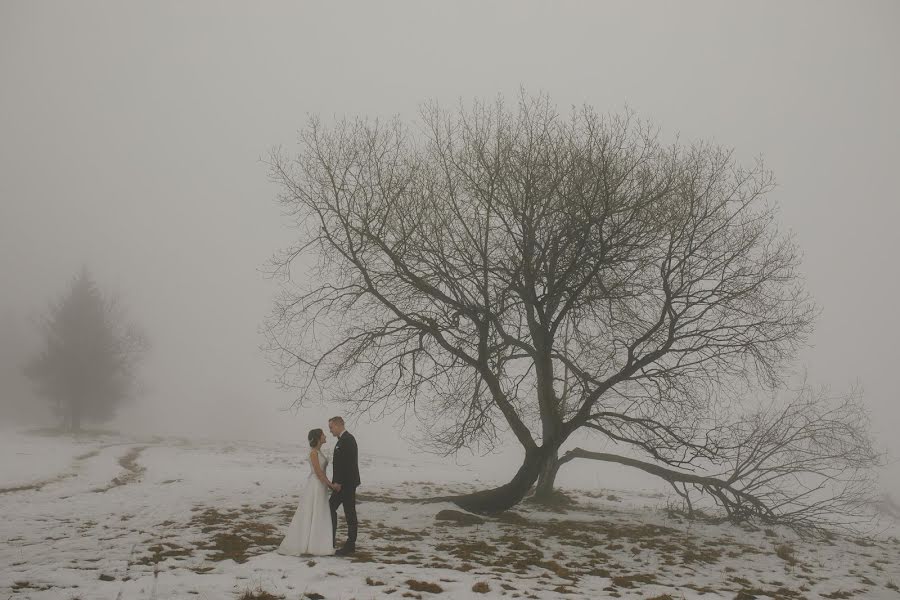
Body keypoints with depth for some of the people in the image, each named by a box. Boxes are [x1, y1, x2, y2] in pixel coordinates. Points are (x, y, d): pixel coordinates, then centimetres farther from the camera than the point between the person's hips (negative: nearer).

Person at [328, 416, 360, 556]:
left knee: (349, 513, -1)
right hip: (342, 483, 10)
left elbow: (347, 463, -24)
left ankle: (350, 545, 6)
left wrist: (338, 482, -21)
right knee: (331, 507, 14)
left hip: (347, 483, -10)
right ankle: (330, 540, 22)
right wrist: (337, 482, 14)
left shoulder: (347, 440, -18)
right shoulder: (343, 439, 13)